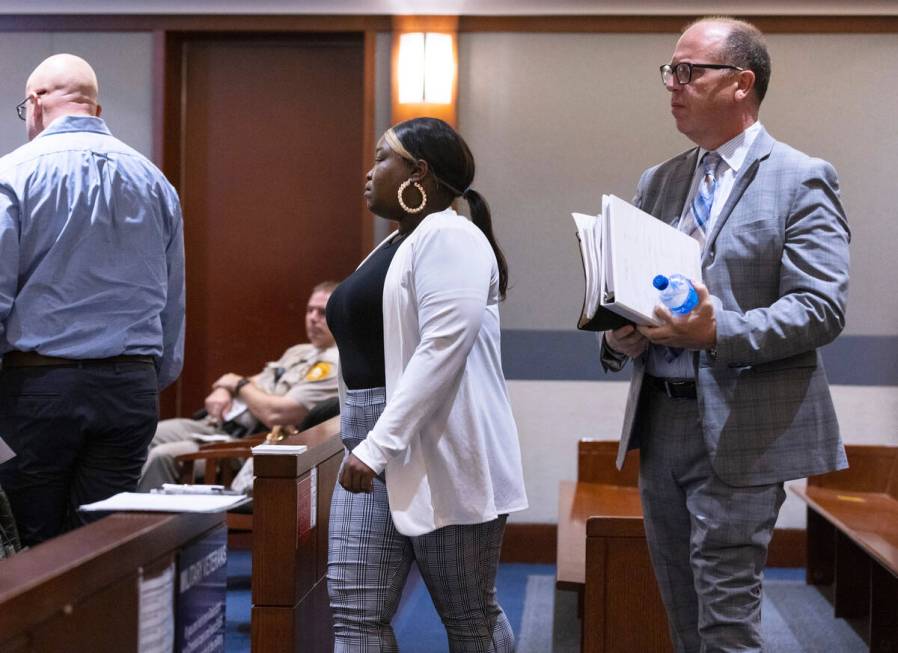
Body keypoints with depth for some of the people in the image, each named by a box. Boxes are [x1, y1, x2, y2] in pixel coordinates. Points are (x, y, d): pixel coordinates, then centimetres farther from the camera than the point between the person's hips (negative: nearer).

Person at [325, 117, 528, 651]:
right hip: (377, 453, 9)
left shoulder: (450, 236, -10)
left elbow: (444, 347, -21)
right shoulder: (395, 246, 20)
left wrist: (378, 444, -24)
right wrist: (367, 446, 17)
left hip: (442, 459, -9)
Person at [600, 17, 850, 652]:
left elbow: (823, 308, -15)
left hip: (740, 430, -7)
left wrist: (719, 331, -27)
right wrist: (619, 335, -5)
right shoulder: (658, 182, 13)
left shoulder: (800, 180, -7)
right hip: (659, 421, 7)